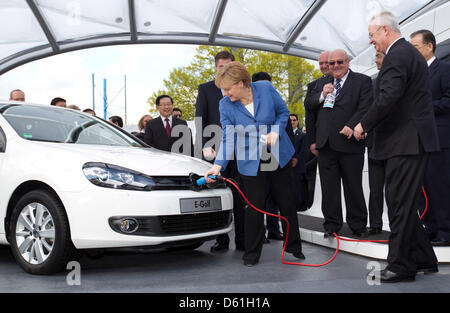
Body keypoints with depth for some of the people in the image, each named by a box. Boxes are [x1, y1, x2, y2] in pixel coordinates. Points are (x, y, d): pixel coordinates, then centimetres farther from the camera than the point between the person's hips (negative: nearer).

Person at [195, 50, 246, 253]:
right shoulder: (205, 89, 8)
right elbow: (200, 120, 1)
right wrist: (205, 146, -11)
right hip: (215, 151, -1)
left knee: (240, 198, 2)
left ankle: (241, 240, 9)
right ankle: (221, 240, 11)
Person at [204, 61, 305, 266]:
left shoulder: (265, 88, -10)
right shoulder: (225, 105, -10)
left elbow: (283, 112, 3)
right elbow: (228, 138, -11)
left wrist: (275, 131, -15)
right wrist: (218, 165, -23)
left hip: (279, 156, 1)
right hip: (251, 162, -1)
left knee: (286, 202, 11)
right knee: (255, 207, -2)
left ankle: (293, 246, 29)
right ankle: (252, 253, 15)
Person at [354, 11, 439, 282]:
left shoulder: (397, 55, -13)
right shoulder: (410, 52, 21)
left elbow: (388, 98, -24)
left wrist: (364, 125, -11)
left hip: (406, 141, -11)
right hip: (413, 140, 11)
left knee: (400, 204, -5)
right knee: (403, 203, 16)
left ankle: (400, 267, 3)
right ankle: (423, 259, 24)